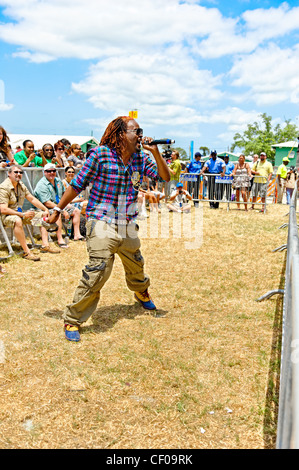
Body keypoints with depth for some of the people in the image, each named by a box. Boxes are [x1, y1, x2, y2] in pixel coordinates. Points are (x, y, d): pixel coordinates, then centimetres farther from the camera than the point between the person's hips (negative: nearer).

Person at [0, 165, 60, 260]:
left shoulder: (21, 185, 8)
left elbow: (32, 199, 15)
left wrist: (45, 209, 2)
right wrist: (23, 215, -28)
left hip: (19, 213, 9)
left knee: (44, 217, 2)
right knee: (17, 220, -42)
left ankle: (45, 245, -8)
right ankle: (26, 252, -38)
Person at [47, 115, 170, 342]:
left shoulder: (141, 158, 4)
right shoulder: (100, 154, -11)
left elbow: (165, 176, 3)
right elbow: (78, 184, -5)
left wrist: (154, 151, -9)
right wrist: (58, 209, 1)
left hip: (128, 225, 6)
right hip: (102, 223, -5)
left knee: (136, 266, 22)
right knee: (98, 271, -15)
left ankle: (142, 293, 56)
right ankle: (72, 320, 0)